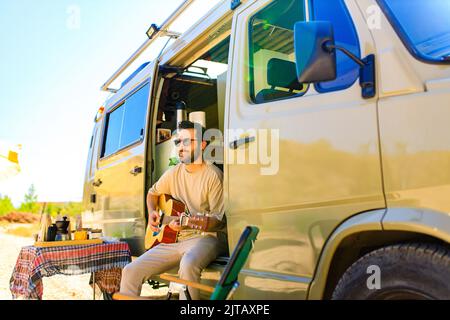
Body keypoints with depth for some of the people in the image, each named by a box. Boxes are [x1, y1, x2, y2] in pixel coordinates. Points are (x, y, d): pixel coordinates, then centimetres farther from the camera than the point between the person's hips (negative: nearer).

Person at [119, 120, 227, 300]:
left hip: (205, 237, -6)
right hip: (172, 239, 6)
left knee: (188, 265, -39)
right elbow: (153, 192, 28)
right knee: (131, 271, -10)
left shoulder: (213, 175, -9)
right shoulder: (174, 173, 11)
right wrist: (152, 212, 7)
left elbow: (218, 220, -12)